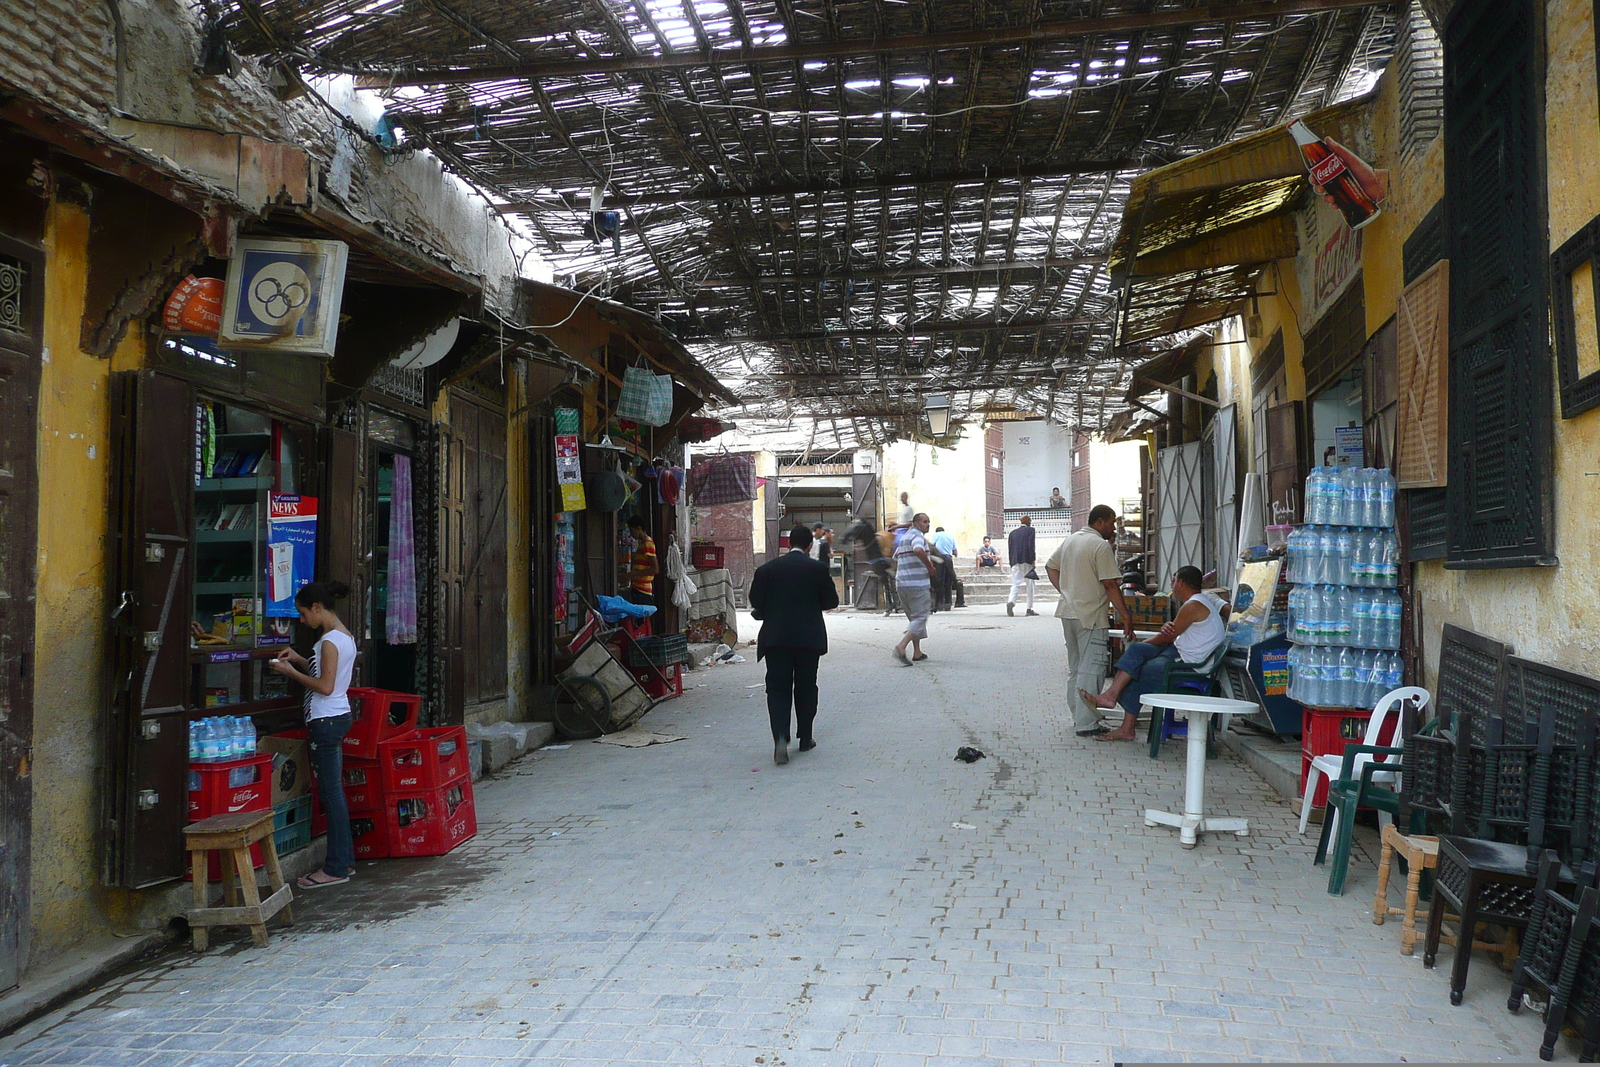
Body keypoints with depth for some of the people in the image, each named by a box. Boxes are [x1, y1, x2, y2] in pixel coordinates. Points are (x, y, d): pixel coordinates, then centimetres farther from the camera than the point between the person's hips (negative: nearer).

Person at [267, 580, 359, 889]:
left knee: (331, 791, -5)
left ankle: (335, 868, 0)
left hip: (326, 721, -10)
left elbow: (325, 687, -19)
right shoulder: (345, 635, 13)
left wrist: (292, 672, -11)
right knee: (334, 790, 14)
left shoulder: (329, 640, -17)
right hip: (340, 716, 10)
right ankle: (345, 859, 20)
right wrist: (300, 660, 15)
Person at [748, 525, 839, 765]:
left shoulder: (767, 569, 0)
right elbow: (832, 601, 2)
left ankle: (780, 737, -18)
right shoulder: (817, 568, -3)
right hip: (809, 637, 0)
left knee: (777, 688, 1)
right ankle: (805, 738, 21)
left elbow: (756, 602, 2)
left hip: (775, 638, 0)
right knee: (806, 687, 13)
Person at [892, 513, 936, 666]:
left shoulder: (903, 538, 22)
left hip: (901, 584, 9)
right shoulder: (917, 535, -7)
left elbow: (895, 561, 31)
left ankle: (917, 653, 18)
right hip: (918, 583, -9)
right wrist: (930, 567, -17)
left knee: (913, 617, 17)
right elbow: (919, 550, -29)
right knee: (920, 617, -7)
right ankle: (901, 647, -22)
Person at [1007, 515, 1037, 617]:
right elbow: (1031, 545, -9)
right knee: (1030, 585, 6)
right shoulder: (1030, 530, 2)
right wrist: (1033, 560, -9)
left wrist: (1011, 563, 15)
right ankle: (1029, 608, 6)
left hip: (1015, 561, 4)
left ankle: (1011, 601, -27)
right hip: (1027, 561, -4)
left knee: (1016, 584, 0)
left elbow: (1009, 549, 12)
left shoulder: (1013, 532, 15)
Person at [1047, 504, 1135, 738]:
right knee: (1091, 670, -6)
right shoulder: (1101, 546, -13)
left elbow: (1050, 567, 21)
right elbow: (1110, 585, -16)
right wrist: (1126, 616, -13)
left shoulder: (1069, 541, 12)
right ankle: (1086, 723, -7)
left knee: (1075, 668, 16)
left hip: (1068, 612, 9)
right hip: (1090, 616, -9)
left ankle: (1078, 717, 23)